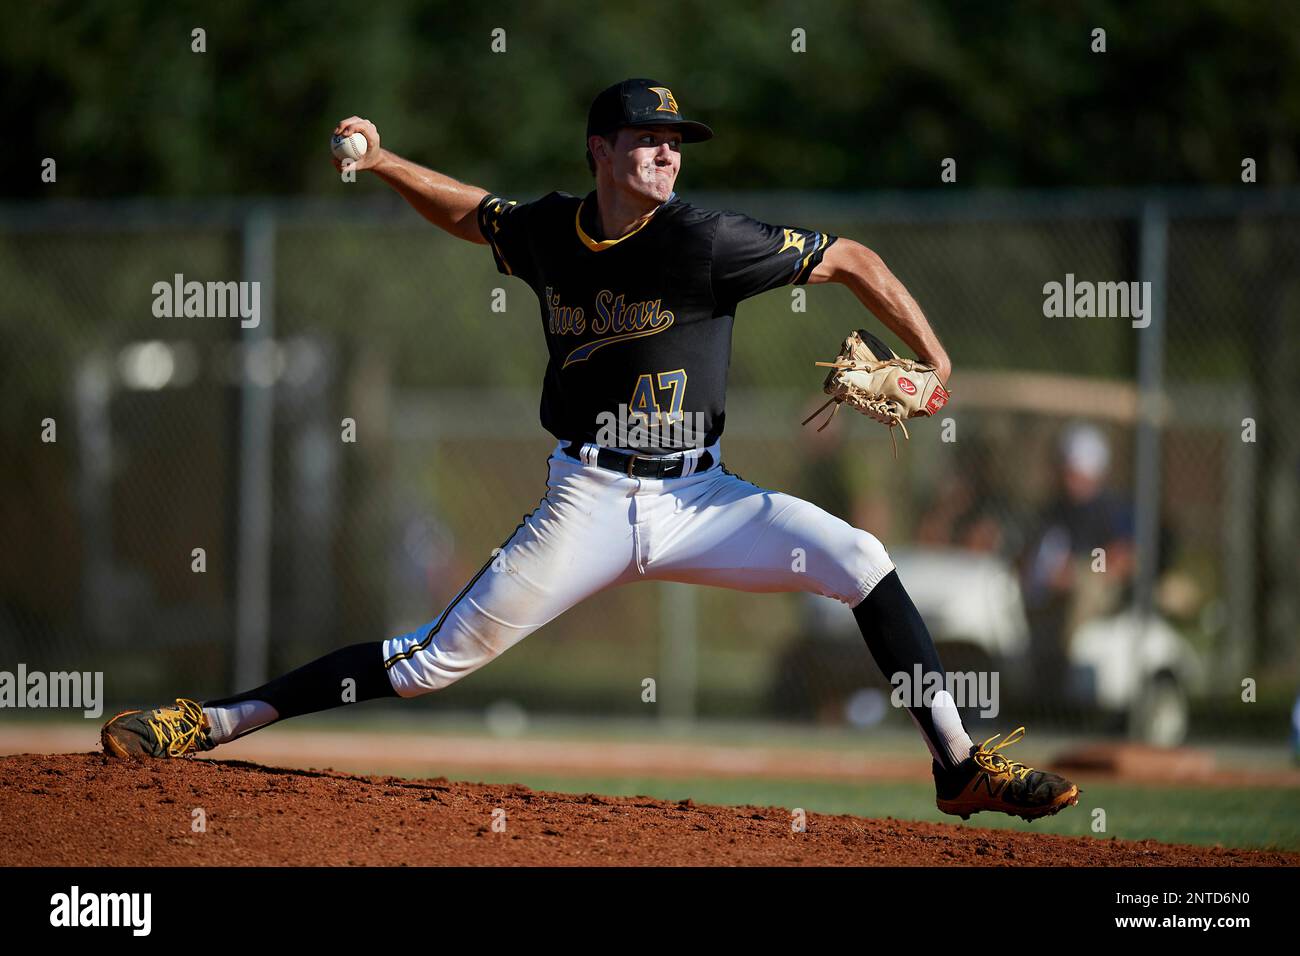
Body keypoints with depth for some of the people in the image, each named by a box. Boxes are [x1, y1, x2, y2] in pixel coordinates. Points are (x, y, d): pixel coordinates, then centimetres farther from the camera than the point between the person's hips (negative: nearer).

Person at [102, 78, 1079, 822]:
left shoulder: (706, 242, -12)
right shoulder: (547, 232, 0)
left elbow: (852, 260, -8)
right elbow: (471, 209, 23)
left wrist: (939, 366, -12)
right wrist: (383, 163, 8)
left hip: (699, 500, -1)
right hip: (589, 504, 1)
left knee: (859, 558, -21)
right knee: (436, 658, -5)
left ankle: (959, 764, -12)